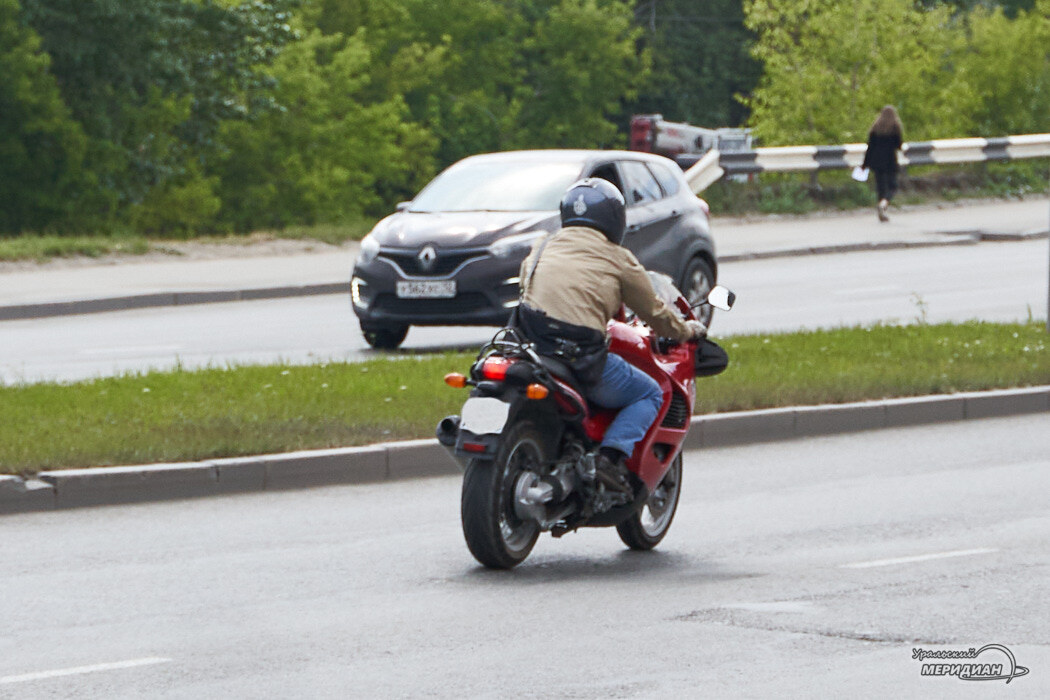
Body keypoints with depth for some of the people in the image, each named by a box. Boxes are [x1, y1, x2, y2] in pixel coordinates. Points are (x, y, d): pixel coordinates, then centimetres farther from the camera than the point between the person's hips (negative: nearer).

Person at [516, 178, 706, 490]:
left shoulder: (543, 246, 18)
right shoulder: (618, 259, 7)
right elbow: (654, 312, 17)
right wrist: (688, 331, 37)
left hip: (528, 344, 5)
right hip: (579, 353, -5)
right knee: (649, 394, 16)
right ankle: (614, 453, -9)